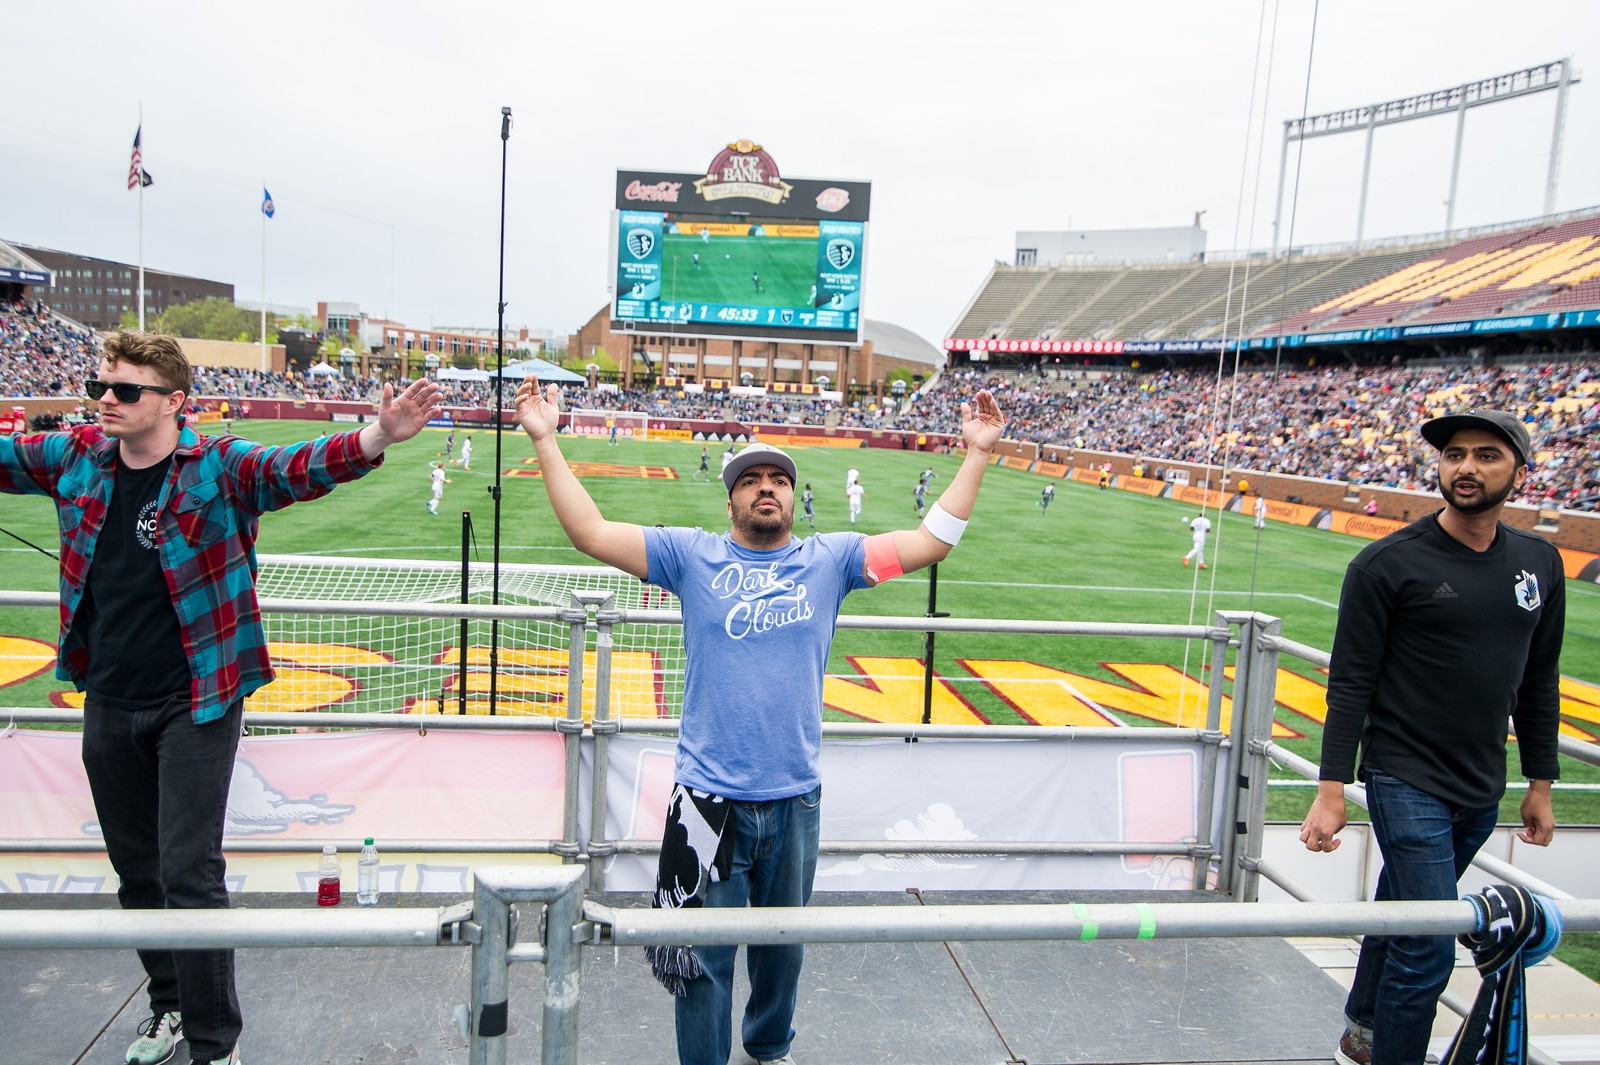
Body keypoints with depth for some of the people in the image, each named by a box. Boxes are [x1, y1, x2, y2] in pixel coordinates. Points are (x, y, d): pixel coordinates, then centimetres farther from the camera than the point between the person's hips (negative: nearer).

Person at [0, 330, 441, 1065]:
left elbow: (300, 468, -28)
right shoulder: (76, 458, 2)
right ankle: (170, 1005, 39)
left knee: (189, 874, -4)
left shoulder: (218, 467, -13)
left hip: (195, 704, -5)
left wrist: (379, 437, -47)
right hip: (107, 705, 6)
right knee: (135, 872, 18)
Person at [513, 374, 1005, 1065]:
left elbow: (931, 542, 2)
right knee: (704, 959, 7)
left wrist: (977, 454, 0)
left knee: (784, 944, 22)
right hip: (710, 798, -2)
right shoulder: (692, 555, -1)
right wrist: (546, 441, -7)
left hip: (795, 798, 2)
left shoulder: (830, 559, 3)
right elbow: (590, 533, -5)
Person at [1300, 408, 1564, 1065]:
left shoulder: (1539, 562, 6)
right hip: (1406, 784, -5)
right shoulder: (1390, 563, -12)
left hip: (1482, 794, 6)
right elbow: (1349, 683, -11)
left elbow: (1539, 683, 14)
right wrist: (1332, 789, -14)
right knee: (1429, 948, -6)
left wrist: (1540, 784, 15)